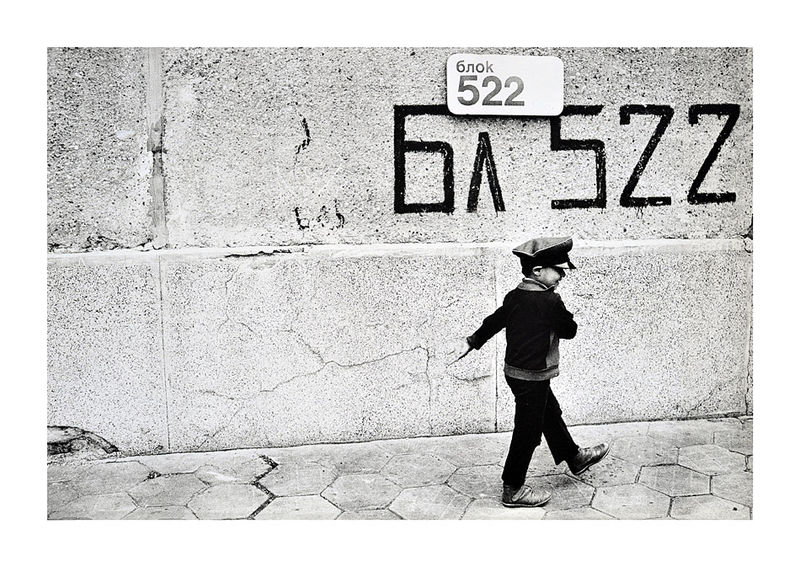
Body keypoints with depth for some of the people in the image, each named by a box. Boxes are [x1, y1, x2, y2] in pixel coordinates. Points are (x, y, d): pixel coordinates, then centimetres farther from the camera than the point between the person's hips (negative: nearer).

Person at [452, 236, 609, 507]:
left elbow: (493, 321, 13)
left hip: (515, 370, 9)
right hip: (532, 377, -9)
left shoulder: (514, 296, 2)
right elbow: (570, 330, -11)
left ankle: (575, 457, 46)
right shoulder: (550, 301, -22)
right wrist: (564, 316, 8)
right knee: (528, 432, 3)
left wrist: (471, 342, 24)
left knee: (551, 414, 26)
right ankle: (513, 490, 14)